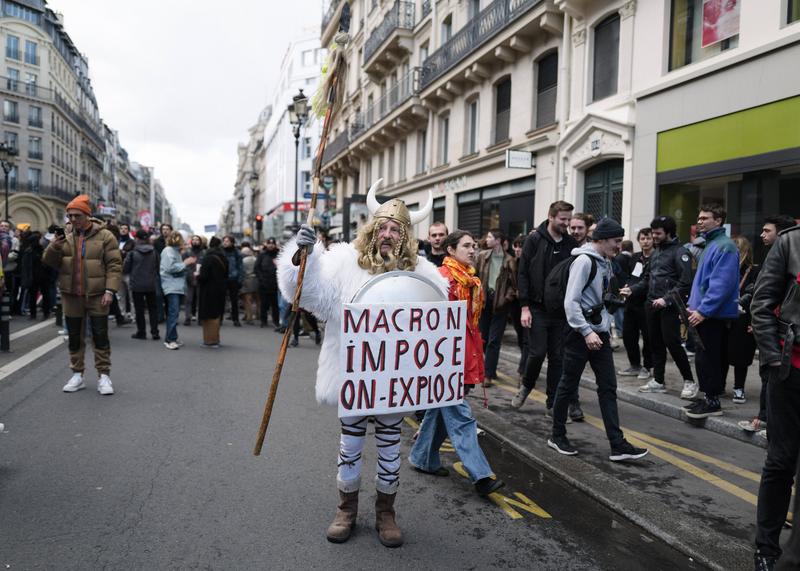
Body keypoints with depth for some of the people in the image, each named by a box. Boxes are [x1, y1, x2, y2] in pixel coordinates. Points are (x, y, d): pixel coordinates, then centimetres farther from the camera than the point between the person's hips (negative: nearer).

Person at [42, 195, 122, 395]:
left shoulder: (104, 236, -5)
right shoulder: (66, 239, 7)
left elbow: (114, 265, -8)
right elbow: (49, 262, 6)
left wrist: (110, 290, -17)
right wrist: (55, 245, -14)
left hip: (96, 295, -4)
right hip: (71, 296, 4)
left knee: (100, 336, 0)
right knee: (75, 337, 11)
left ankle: (104, 376, 8)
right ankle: (77, 375, 22)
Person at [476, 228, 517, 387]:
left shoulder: (509, 261, -6)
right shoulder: (482, 256, 4)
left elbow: (514, 283, -1)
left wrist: (506, 298, -11)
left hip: (500, 303, -4)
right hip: (484, 300, 4)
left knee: (494, 340, -3)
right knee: (483, 338, 10)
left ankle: (488, 374, 0)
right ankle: (490, 369, 25)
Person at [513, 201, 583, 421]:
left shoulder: (571, 244, 6)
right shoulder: (534, 239, -3)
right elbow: (523, 274, -5)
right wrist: (524, 307, -11)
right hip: (538, 308, -3)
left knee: (557, 357, 6)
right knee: (537, 353, -4)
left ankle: (553, 402, 15)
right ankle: (526, 386, 24)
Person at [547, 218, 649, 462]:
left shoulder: (605, 263, 12)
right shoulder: (584, 261, -14)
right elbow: (571, 301, -19)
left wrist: (606, 327, 12)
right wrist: (587, 332, -23)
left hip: (599, 332, 8)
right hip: (580, 333, -8)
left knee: (608, 387, 4)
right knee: (568, 385, 4)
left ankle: (617, 445, 5)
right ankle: (557, 436, 20)